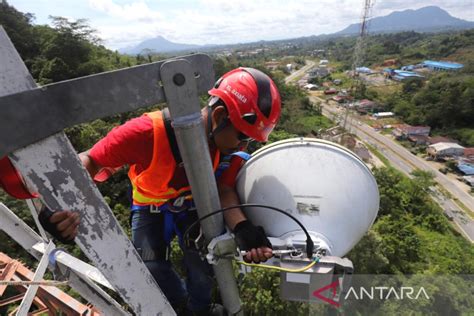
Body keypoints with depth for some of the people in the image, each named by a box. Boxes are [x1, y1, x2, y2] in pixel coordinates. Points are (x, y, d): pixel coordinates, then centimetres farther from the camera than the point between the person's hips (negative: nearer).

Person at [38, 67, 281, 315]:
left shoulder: (229, 145, -26)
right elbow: (90, 162, -28)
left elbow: (224, 190, -25)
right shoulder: (148, 132, -39)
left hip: (193, 204, 2)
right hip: (151, 206, -1)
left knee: (202, 257, -16)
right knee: (150, 268, -15)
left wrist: (243, 230, -44)